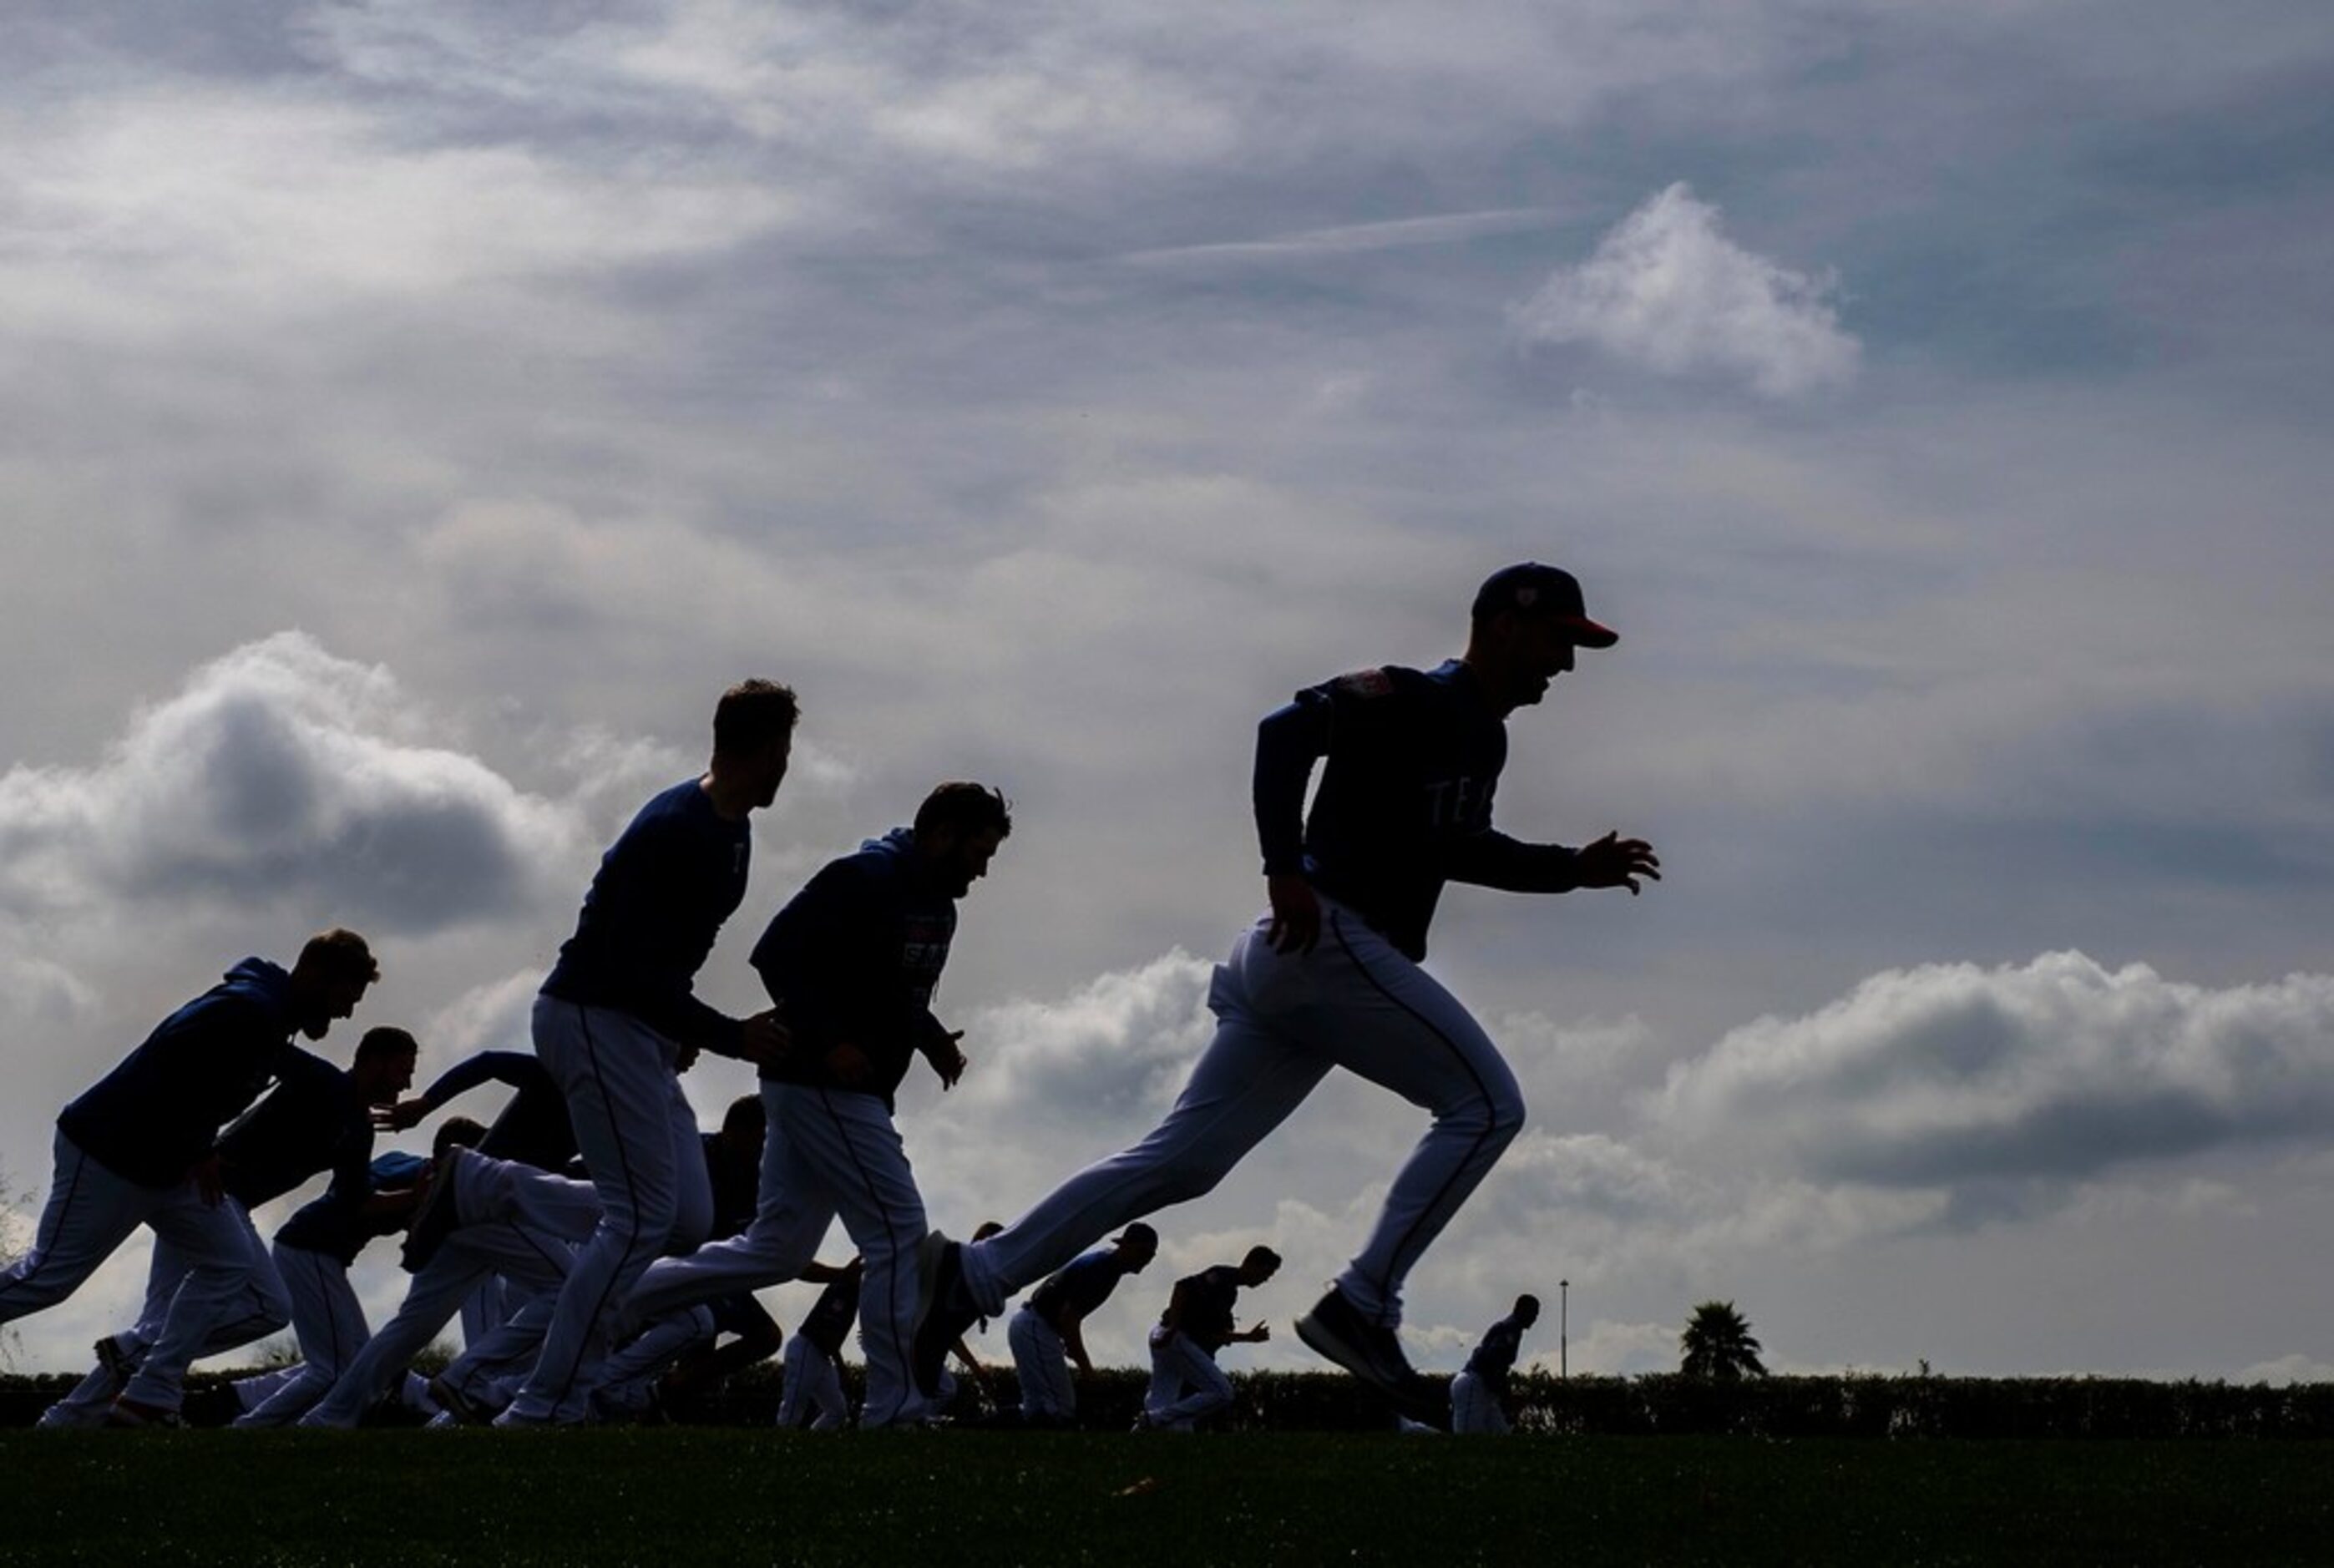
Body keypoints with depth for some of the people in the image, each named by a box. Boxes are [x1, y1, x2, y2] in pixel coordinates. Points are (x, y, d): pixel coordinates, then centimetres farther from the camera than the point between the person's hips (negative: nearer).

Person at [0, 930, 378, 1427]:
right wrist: (199, 1152, -20)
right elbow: (167, 1059, -30)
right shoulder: (249, 1009, -23)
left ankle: (151, 1396, 5)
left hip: (164, 1166, 10)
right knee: (49, 1276, -4)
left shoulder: (272, 1016, 9)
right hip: (107, 1153, -10)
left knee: (229, 1262, 5)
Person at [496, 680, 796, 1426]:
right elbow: (630, 969, -25)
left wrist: (682, 1028, 10)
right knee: (643, 1218, -13)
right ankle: (544, 1408, -11)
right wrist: (730, 1037, -24)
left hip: (640, 1029, 10)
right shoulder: (676, 831, -20)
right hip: (594, 1019, -10)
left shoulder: (731, 832, 11)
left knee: (689, 1220, 5)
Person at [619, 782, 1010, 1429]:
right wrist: (827, 1041, -25)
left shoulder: (937, 907, 13)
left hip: (849, 1091, 10)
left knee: (776, 1250, 11)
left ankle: (619, 1294, 16)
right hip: (824, 1084, -10)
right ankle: (897, 1410, -6)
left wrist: (932, 1038, 5)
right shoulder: (863, 879, -15)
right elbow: (776, 953, -19)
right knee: (899, 1232, -9)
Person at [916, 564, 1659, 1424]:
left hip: (1292, 958, 10)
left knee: (1180, 1160, 6)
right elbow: (1288, 728, -21)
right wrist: (1287, 869, -29)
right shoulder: (1412, 701, -9)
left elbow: (1455, 847, 35)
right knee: (1486, 1103, -10)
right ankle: (1360, 1309, -13)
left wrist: (1575, 868, 26)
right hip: (1328, 938, -10)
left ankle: (972, 1275, 6)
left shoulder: (1483, 738, 20)